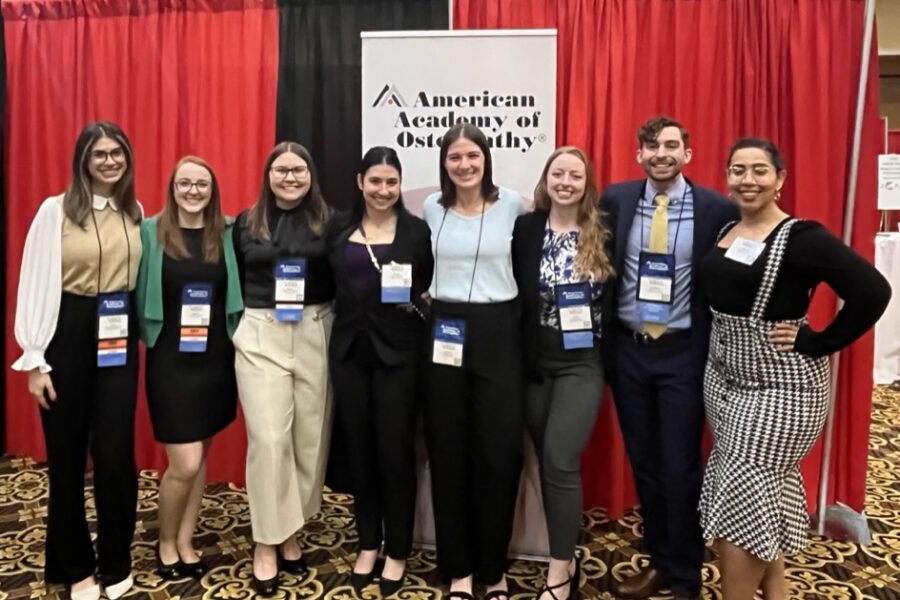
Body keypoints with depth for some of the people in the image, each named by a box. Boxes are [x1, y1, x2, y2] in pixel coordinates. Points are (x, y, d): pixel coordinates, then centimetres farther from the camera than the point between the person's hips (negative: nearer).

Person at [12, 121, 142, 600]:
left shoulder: (136, 213, 6)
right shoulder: (55, 211, -6)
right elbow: (36, 284, -7)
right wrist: (34, 359, -9)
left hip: (119, 336, 3)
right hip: (68, 334, -2)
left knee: (115, 452, 3)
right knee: (67, 455, 8)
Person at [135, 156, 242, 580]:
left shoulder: (227, 234, 3)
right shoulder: (151, 232, -3)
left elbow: (237, 293, 7)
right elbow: (139, 293, -1)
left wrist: (234, 340, -3)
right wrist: (147, 336, -8)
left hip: (216, 359, 3)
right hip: (171, 361, -3)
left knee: (199, 458, 13)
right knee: (185, 464, -3)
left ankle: (185, 543, 30)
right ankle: (166, 543, 24)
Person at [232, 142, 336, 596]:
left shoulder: (328, 221, 3)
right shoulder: (246, 223, 8)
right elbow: (235, 283, 12)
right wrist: (247, 321, 4)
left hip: (315, 336, 0)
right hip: (261, 338, 0)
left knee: (310, 437, 6)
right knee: (269, 439, -4)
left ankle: (289, 532, 24)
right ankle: (267, 542, 12)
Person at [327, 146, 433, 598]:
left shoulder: (417, 230, -1)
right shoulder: (340, 230, 8)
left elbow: (431, 289, 2)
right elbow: (329, 286, 13)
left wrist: (417, 300, -14)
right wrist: (349, 316, 2)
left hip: (398, 351, -3)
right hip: (349, 349, 3)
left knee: (395, 449, 3)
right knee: (359, 448, 12)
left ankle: (397, 550, 21)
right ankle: (367, 543, 29)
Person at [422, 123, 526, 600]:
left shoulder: (512, 204, -1)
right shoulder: (432, 208, 6)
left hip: (497, 332, -2)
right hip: (445, 332, 2)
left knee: (499, 451, 0)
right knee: (448, 452, 7)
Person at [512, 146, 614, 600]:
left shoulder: (602, 235, -2)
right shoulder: (525, 229, 0)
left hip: (583, 363, -2)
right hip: (535, 363, 2)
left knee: (560, 459, -9)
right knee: (548, 462, 11)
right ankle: (566, 556, 29)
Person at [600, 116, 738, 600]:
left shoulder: (716, 209, -5)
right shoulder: (615, 199, 2)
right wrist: (602, 341, 0)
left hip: (683, 352, -3)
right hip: (627, 349, 3)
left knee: (681, 467, 5)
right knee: (643, 462, 14)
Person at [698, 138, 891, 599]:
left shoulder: (801, 238, -15)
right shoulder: (723, 231, 5)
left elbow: (872, 292, -19)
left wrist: (815, 344, -17)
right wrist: (723, 340, 5)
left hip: (780, 388, -7)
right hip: (723, 378, 7)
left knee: (739, 501, -4)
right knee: (764, 496, 18)